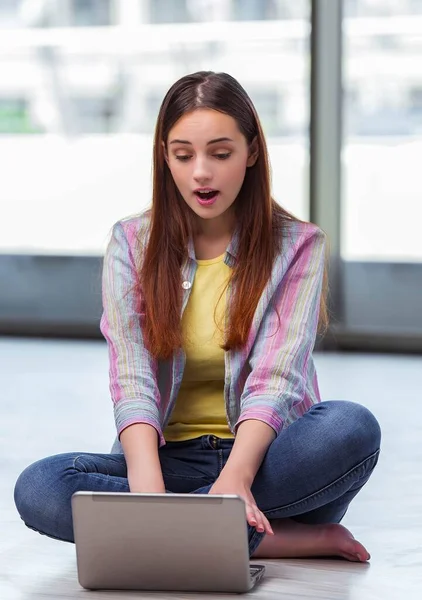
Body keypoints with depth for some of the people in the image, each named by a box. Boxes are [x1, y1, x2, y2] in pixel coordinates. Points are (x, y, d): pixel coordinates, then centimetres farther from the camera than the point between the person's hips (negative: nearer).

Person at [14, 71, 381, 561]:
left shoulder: (297, 246, 0)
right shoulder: (132, 244, 3)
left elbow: (275, 376, -14)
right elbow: (131, 378, -12)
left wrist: (234, 478, -34)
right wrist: (148, 483, -32)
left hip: (263, 457, -1)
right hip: (170, 458, 2)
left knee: (354, 428, -33)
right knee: (38, 488, -29)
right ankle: (280, 539, -27)